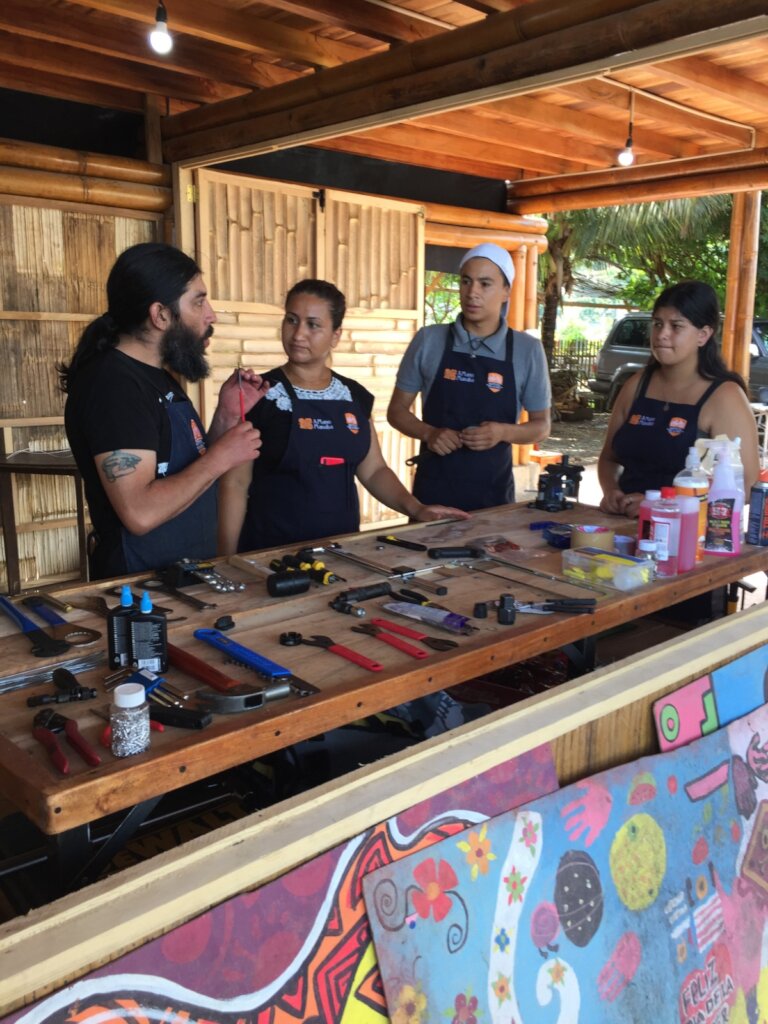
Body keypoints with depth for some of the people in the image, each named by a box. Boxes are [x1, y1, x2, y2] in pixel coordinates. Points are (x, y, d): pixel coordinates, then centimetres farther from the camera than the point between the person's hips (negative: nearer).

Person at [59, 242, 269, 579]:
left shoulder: (157, 377, 11)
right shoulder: (112, 383, -18)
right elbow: (140, 513, -27)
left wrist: (227, 415, 3)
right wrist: (220, 457, -17)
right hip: (141, 586, -9)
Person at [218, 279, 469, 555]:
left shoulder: (355, 396, 5)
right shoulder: (259, 395, -8)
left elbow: (373, 470, 13)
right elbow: (235, 484, -8)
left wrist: (415, 509, -1)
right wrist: (228, 564, -12)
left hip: (342, 546, 4)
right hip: (271, 550, -4)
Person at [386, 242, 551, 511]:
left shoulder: (528, 350, -2)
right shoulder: (428, 340, -2)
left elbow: (541, 426, 5)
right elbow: (397, 410, 5)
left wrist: (504, 432, -15)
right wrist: (429, 433, -15)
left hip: (494, 492, 0)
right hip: (433, 488, 0)